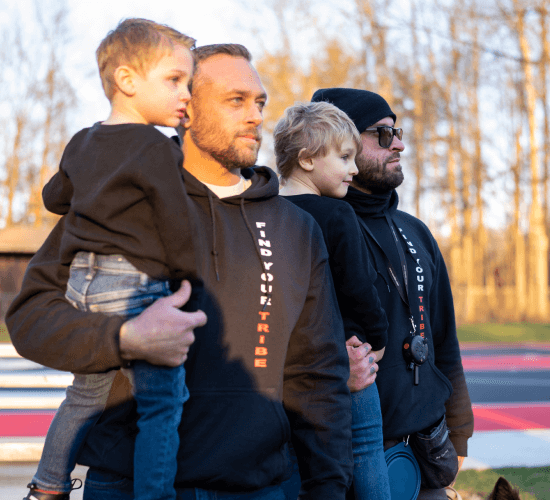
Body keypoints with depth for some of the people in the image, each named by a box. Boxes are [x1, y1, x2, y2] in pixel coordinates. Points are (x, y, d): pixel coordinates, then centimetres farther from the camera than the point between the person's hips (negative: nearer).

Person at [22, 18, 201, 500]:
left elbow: (54, 197, 28)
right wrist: (190, 278, 2)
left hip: (81, 283, 8)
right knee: (163, 403, -1)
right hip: (136, 285, -8)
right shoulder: (155, 148, -12)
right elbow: (177, 222, -12)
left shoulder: (80, 144, 12)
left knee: (86, 395, 22)